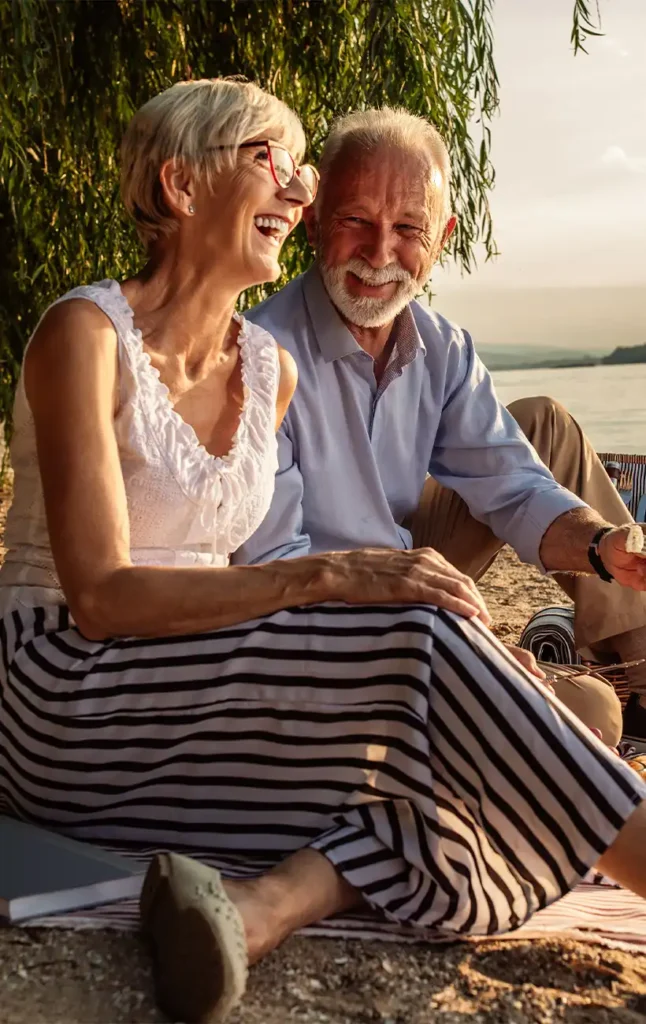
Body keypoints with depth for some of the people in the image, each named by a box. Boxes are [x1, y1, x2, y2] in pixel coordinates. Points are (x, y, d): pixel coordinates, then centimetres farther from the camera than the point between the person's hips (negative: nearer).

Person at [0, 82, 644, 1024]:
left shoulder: (271, 369, 8)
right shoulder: (87, 334, -13)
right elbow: (98, 596, -21)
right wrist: (325, 576, -30)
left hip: (190, 708, 7)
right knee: (419, 635, -26)